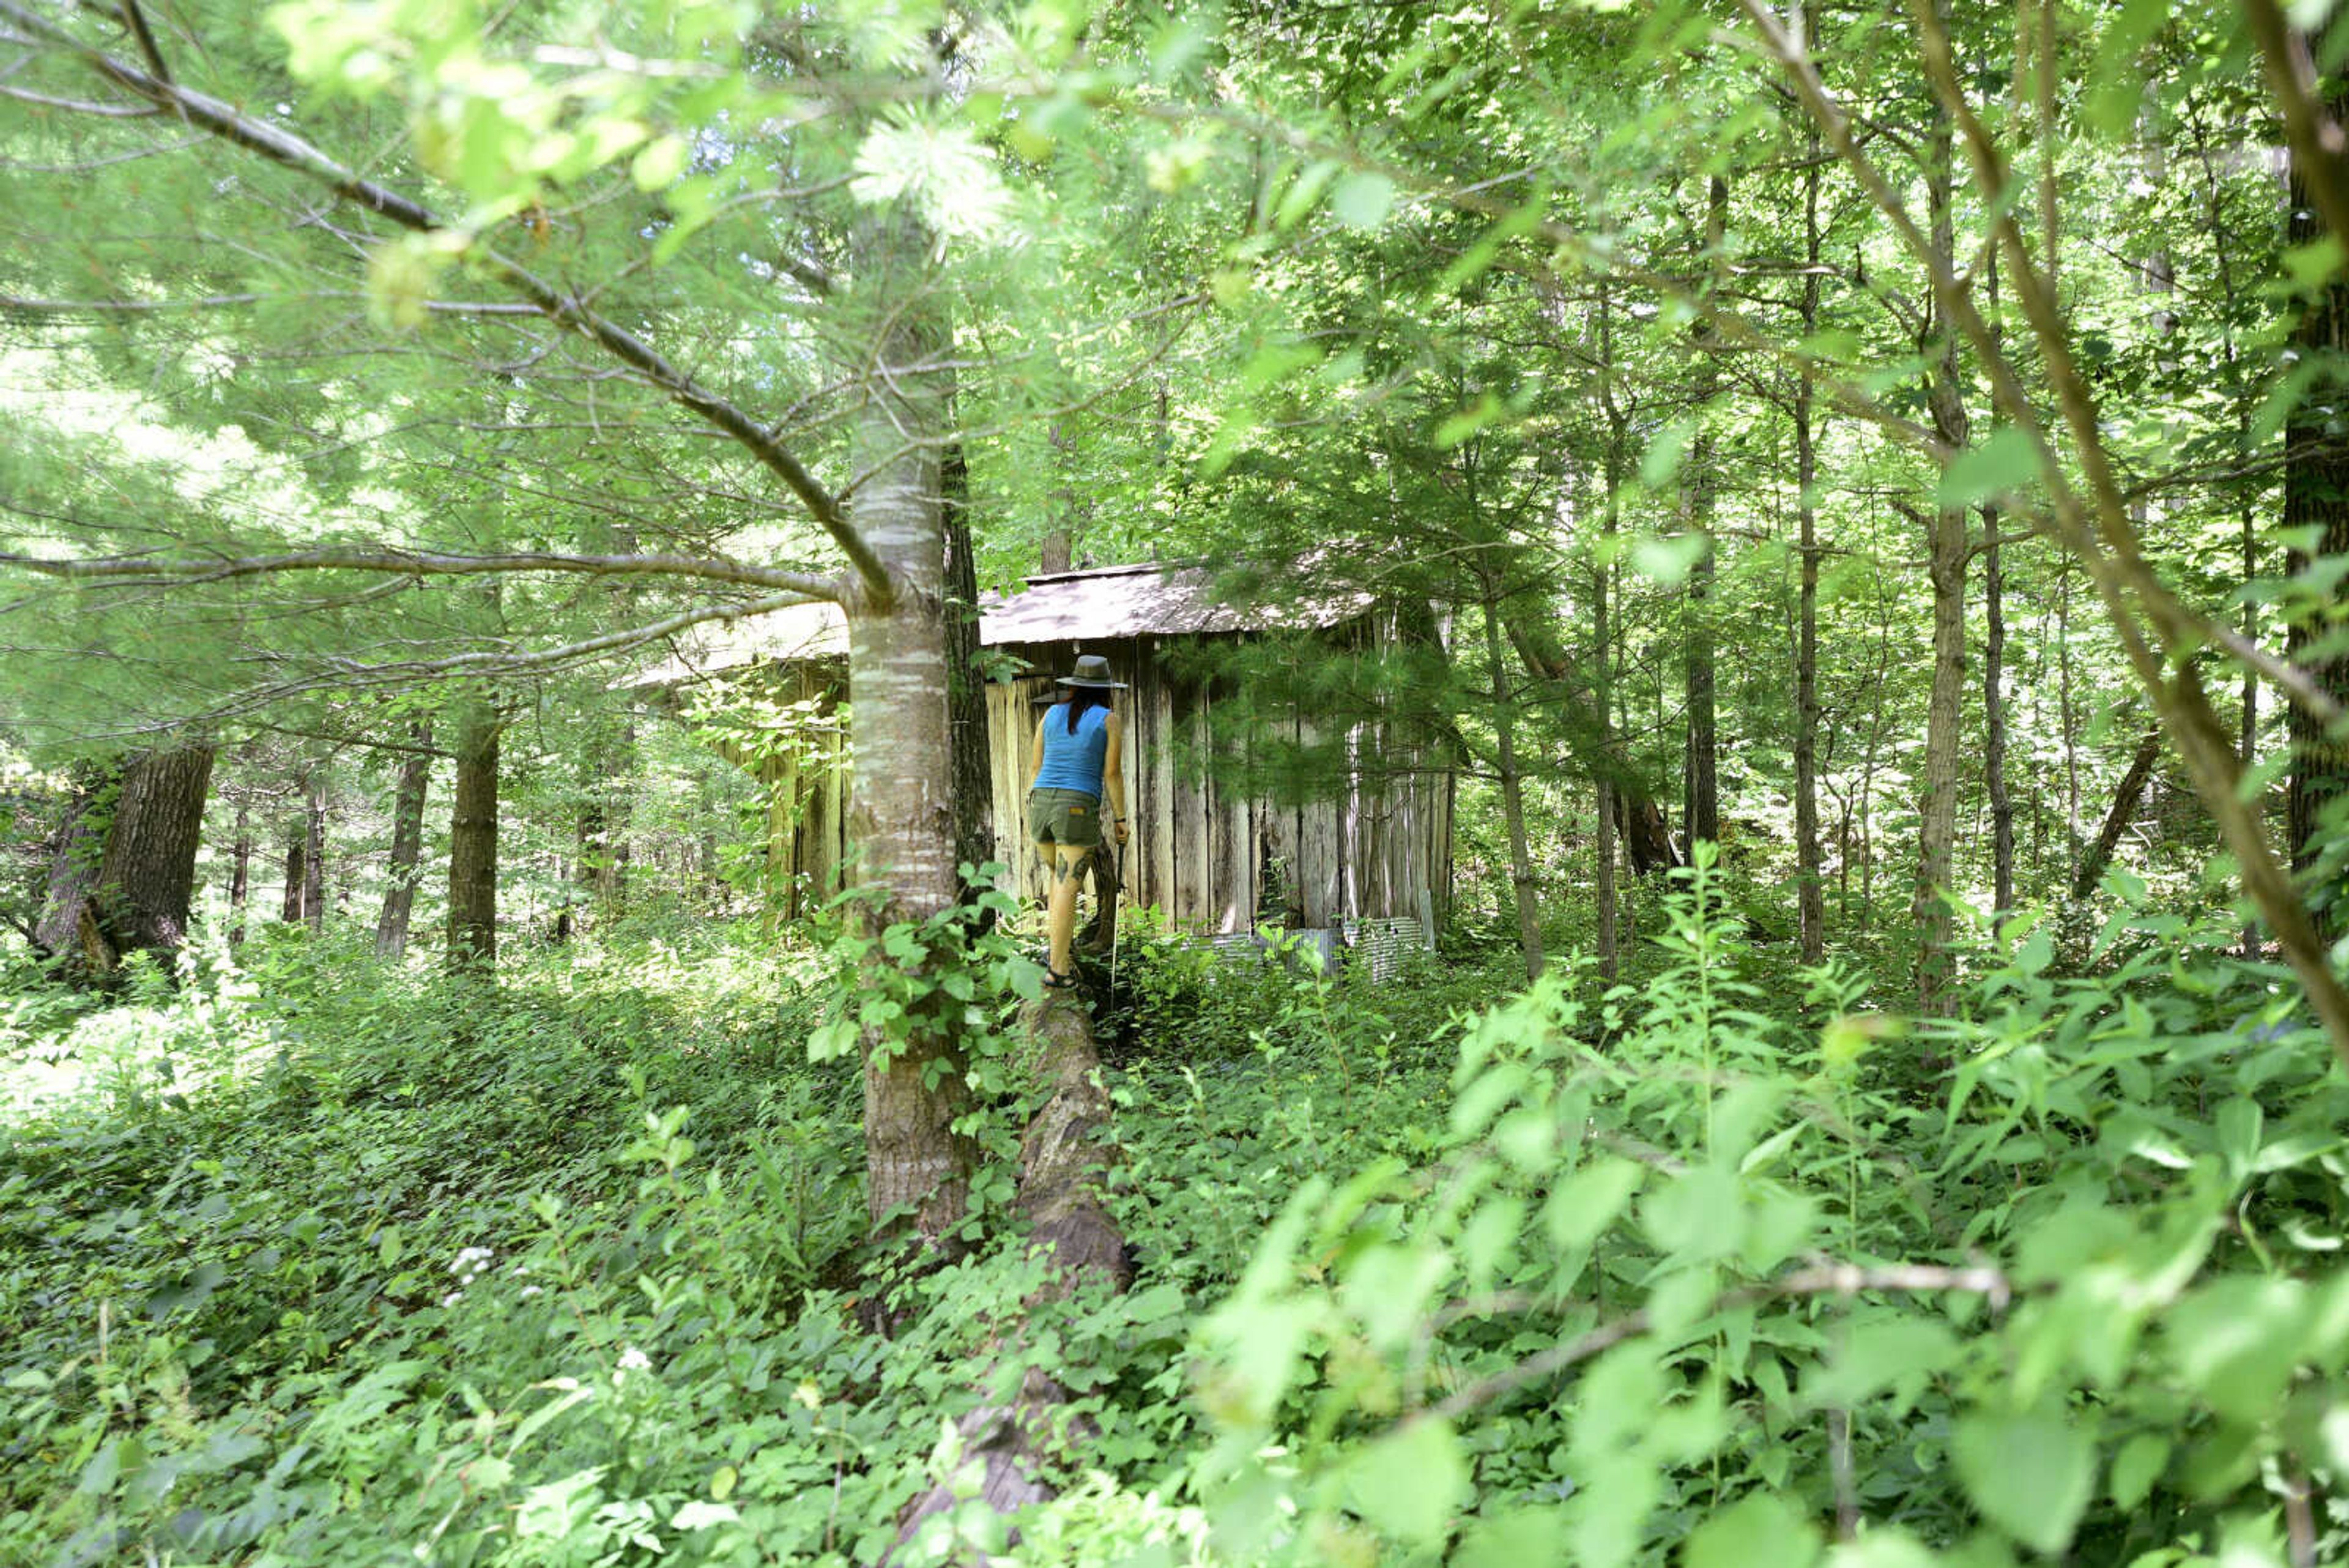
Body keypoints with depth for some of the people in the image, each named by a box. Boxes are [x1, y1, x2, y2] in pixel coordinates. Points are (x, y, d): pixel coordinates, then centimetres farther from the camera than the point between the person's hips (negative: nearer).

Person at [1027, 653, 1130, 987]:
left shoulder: (1051, 714, 11)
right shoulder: (1108, 719, 0)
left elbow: (1037, 767, 13)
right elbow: (1112, 774, -3)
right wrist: (1120, 818, 4)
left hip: (1042, 803, 5)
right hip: (1079, 809, -5)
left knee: (1058, 876, 23)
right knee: (1067, 888, -3)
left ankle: (1059, 951, 25)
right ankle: (1057, 969, -4)